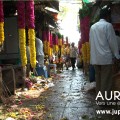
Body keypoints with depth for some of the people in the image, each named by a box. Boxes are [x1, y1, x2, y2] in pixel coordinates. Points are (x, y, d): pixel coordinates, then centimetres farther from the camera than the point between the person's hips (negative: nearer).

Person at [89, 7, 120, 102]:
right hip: (106, 57, -6)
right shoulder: (108, 25, -6)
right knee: (106, 80, -1)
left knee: (98, 79, 11)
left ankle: (99, 98, 17)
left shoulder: (92, 27, 13)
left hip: (95, 57, 7)